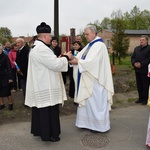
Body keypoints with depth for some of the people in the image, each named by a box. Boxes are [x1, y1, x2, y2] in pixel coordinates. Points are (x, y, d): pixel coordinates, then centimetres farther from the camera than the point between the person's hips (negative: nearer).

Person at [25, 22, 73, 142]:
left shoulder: (36, 47, 13)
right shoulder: (41, 48, -22)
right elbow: (55, 65, -22)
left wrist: (59, 59, 10)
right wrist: (66, 57, -7)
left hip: (40, 84, 11)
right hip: (45, 86, -11)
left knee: (41, 108, 19)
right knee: (48, 110, 1)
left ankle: (38, 130, 32)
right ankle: (48, 134, 13)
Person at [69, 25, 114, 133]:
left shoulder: (99, 45, -14)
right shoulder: (90, 45, 14)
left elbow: (92, 61, -23)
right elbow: (80, 56, 8)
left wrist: (77, 62, -19)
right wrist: (73, 58, -10)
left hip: (95, 80, -9)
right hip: (87, 80, 9)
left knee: (95, 102, 1)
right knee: (88, 101, 14)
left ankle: (99, 125, 15)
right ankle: (89, 122, 26)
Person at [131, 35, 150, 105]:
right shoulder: (136, 48, 17)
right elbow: (132, 57, 12)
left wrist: (141, 64, -19)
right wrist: (134, 63, -7)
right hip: (137, 70, 6)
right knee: (139, 85, 12)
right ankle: (140, 98, 22)